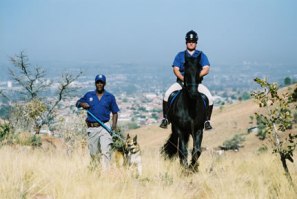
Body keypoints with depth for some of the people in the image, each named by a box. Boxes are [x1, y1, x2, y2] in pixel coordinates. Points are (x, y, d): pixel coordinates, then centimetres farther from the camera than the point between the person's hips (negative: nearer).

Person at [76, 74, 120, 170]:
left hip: (104, 127, -2)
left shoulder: (110, 97, 8)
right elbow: (77, 103, 21)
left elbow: (115, 112, 10)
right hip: (92, 128, 2)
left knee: (105, 151, -17)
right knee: (93, 153, 8)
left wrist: (114, 125, -7)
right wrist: (82, 104, -3)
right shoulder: (89, 95, 12)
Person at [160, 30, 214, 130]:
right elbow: (176, 69, -3)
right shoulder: (180, 55, 9)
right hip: (181, 82, 0)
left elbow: (206, 69, -6)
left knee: (210, 99, -24)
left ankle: (207, 121, -5)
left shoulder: (201, 55, 7)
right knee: (167, 95, -25)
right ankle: (165, 119, -12)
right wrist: (183, 78, -22)